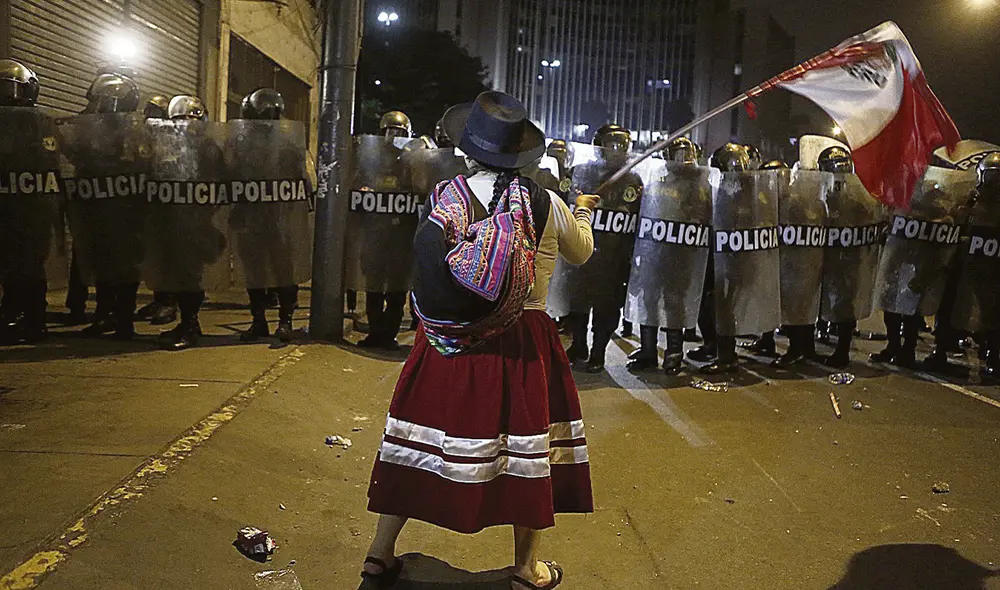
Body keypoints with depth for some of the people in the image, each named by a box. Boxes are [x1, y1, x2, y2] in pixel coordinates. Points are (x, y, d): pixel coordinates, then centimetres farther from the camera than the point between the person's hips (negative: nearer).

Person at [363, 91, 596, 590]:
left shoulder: (441, 199, -6)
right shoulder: (545, 204, -7)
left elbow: (434, 265, 8)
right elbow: (581, 253, 11)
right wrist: (582, 212, 32)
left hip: (446, 341, 2)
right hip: (522, 342, -1)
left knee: (422, 431, 13)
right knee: (526, 445, 11)